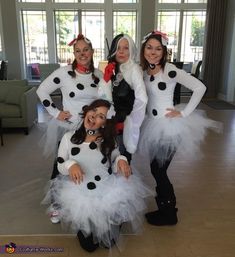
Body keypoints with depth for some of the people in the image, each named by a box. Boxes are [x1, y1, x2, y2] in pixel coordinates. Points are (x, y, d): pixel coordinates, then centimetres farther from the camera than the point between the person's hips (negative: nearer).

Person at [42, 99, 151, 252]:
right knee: (89, 245, 3)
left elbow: (115, 168, 3)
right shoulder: (69, 137, -2)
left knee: (109, 242, -3)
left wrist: (121, 160, -20)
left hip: (108, 192, 1)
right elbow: (60, 166, 1)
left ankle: (107, 233, 32)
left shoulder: (109, 140, 1)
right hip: (80, 194, 0)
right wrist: (71, 165, -21)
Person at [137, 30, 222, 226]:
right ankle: (163, 209, 34)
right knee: (157, 170, 15)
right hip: (153, 126, 7)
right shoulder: (144, 71, 5)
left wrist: (184, 113, -16)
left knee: (158, 170, 3)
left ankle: (169, 214, 25)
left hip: (168, 127, -7)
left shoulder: (170, 70, -15)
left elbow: (200, 87, -16)